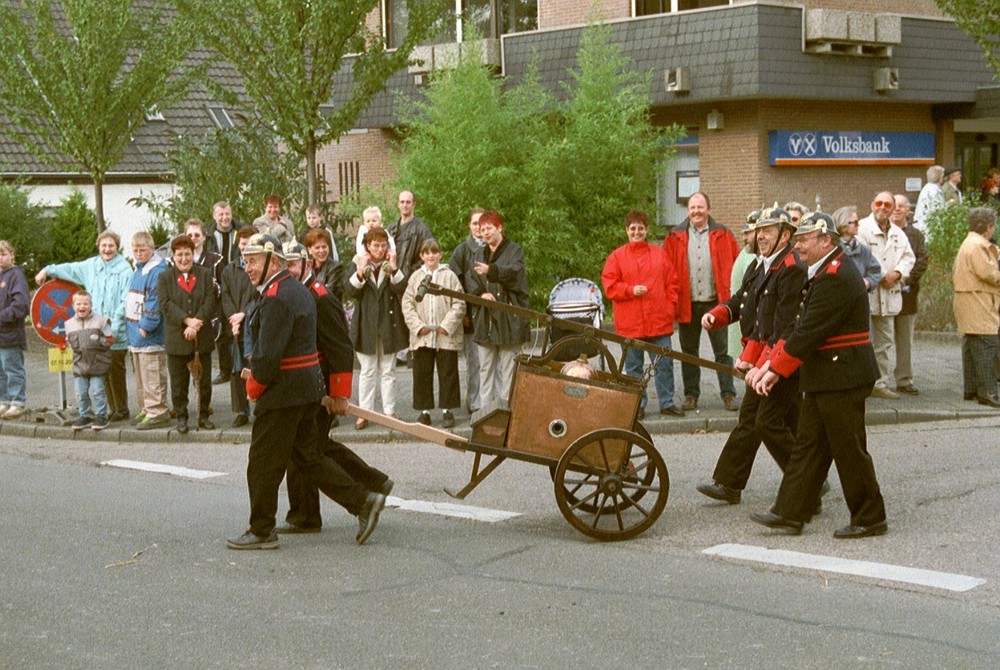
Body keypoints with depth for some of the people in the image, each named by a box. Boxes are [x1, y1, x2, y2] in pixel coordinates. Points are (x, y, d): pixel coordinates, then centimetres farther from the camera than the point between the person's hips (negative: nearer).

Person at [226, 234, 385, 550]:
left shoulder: (275, 298, -20)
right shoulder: (298, 290, 13)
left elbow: (268, 355, -23)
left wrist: (254, 387, -7)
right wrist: (258, 372, 14)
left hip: (283, 392, -10)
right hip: (308, 388, 10)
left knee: (263, 463, 1)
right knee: (307, 456, 16)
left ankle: (261, 531, 11)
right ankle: (363, 501, 13)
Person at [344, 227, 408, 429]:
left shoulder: (392, 265, 5)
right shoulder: (358, 264, 3)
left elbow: (401, 289, -9)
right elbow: (349, 291, -10)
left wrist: (394, 268, -20)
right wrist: (360, 272, -22)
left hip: (388, 323, 1)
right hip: (366, 325, -1)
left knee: (388, 371, 6)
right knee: (367, 371, 3)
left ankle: (389, 411, 11)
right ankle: (364, 412, 7)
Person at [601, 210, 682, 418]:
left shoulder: (660, 254, 10)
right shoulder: (617, 257, 4)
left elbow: (672, 283, 10)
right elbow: (609, 286, -2)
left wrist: (670, 308, -1)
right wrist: (631, 290, -14)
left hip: (659, 322, 1)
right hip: (630, 323, -1)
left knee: (664, 364, 3)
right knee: (633, 367, 5)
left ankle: (667, 403, 11)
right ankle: (638, 406, 13)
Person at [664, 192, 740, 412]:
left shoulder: (723, 235, 4)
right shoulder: (676, 237, 5)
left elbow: (736, 266, 5)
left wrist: (731, 295, -2)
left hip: (716, 302, -1)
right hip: (687, 304, 1)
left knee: (723, 351, 0)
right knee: (689, 352, 8)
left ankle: (728, 394, 5)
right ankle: (691, 395, 16)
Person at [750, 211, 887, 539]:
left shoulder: (836, 277, -20)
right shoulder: (823, 272, 14)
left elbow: (809, 333, -21)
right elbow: (803, 328, 15)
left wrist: (775, 370, -15)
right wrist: (771, 363, 8)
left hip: (842, 379, -10)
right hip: (824, 379, 10)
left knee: (849, 450, 0)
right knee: (808, 445, 11)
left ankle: (870, 519, 11)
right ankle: (790, 513, 15)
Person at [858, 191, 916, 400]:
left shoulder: (898, 234, 15)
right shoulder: (862, 228, -7)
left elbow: (909, 257, 11)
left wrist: (896, 273, -8)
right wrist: (881, 276, -13)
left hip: (889, 295, 7)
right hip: (865, 293, -7)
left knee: (885, 341, 11)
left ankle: (880, 383, 18)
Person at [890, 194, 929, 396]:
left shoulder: (916, 235, 13)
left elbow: (922, 261, 3)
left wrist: (907, 279, -11)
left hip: (907, 294, 3)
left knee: (905, 340, 6)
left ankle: (904, 380, 11)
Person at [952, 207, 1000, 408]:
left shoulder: (968, 244, 19)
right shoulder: (978, 245, -15)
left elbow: (956, 273, 20)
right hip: (979, 304, -11)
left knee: (971, 348, 13)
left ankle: (971, 389, 18)